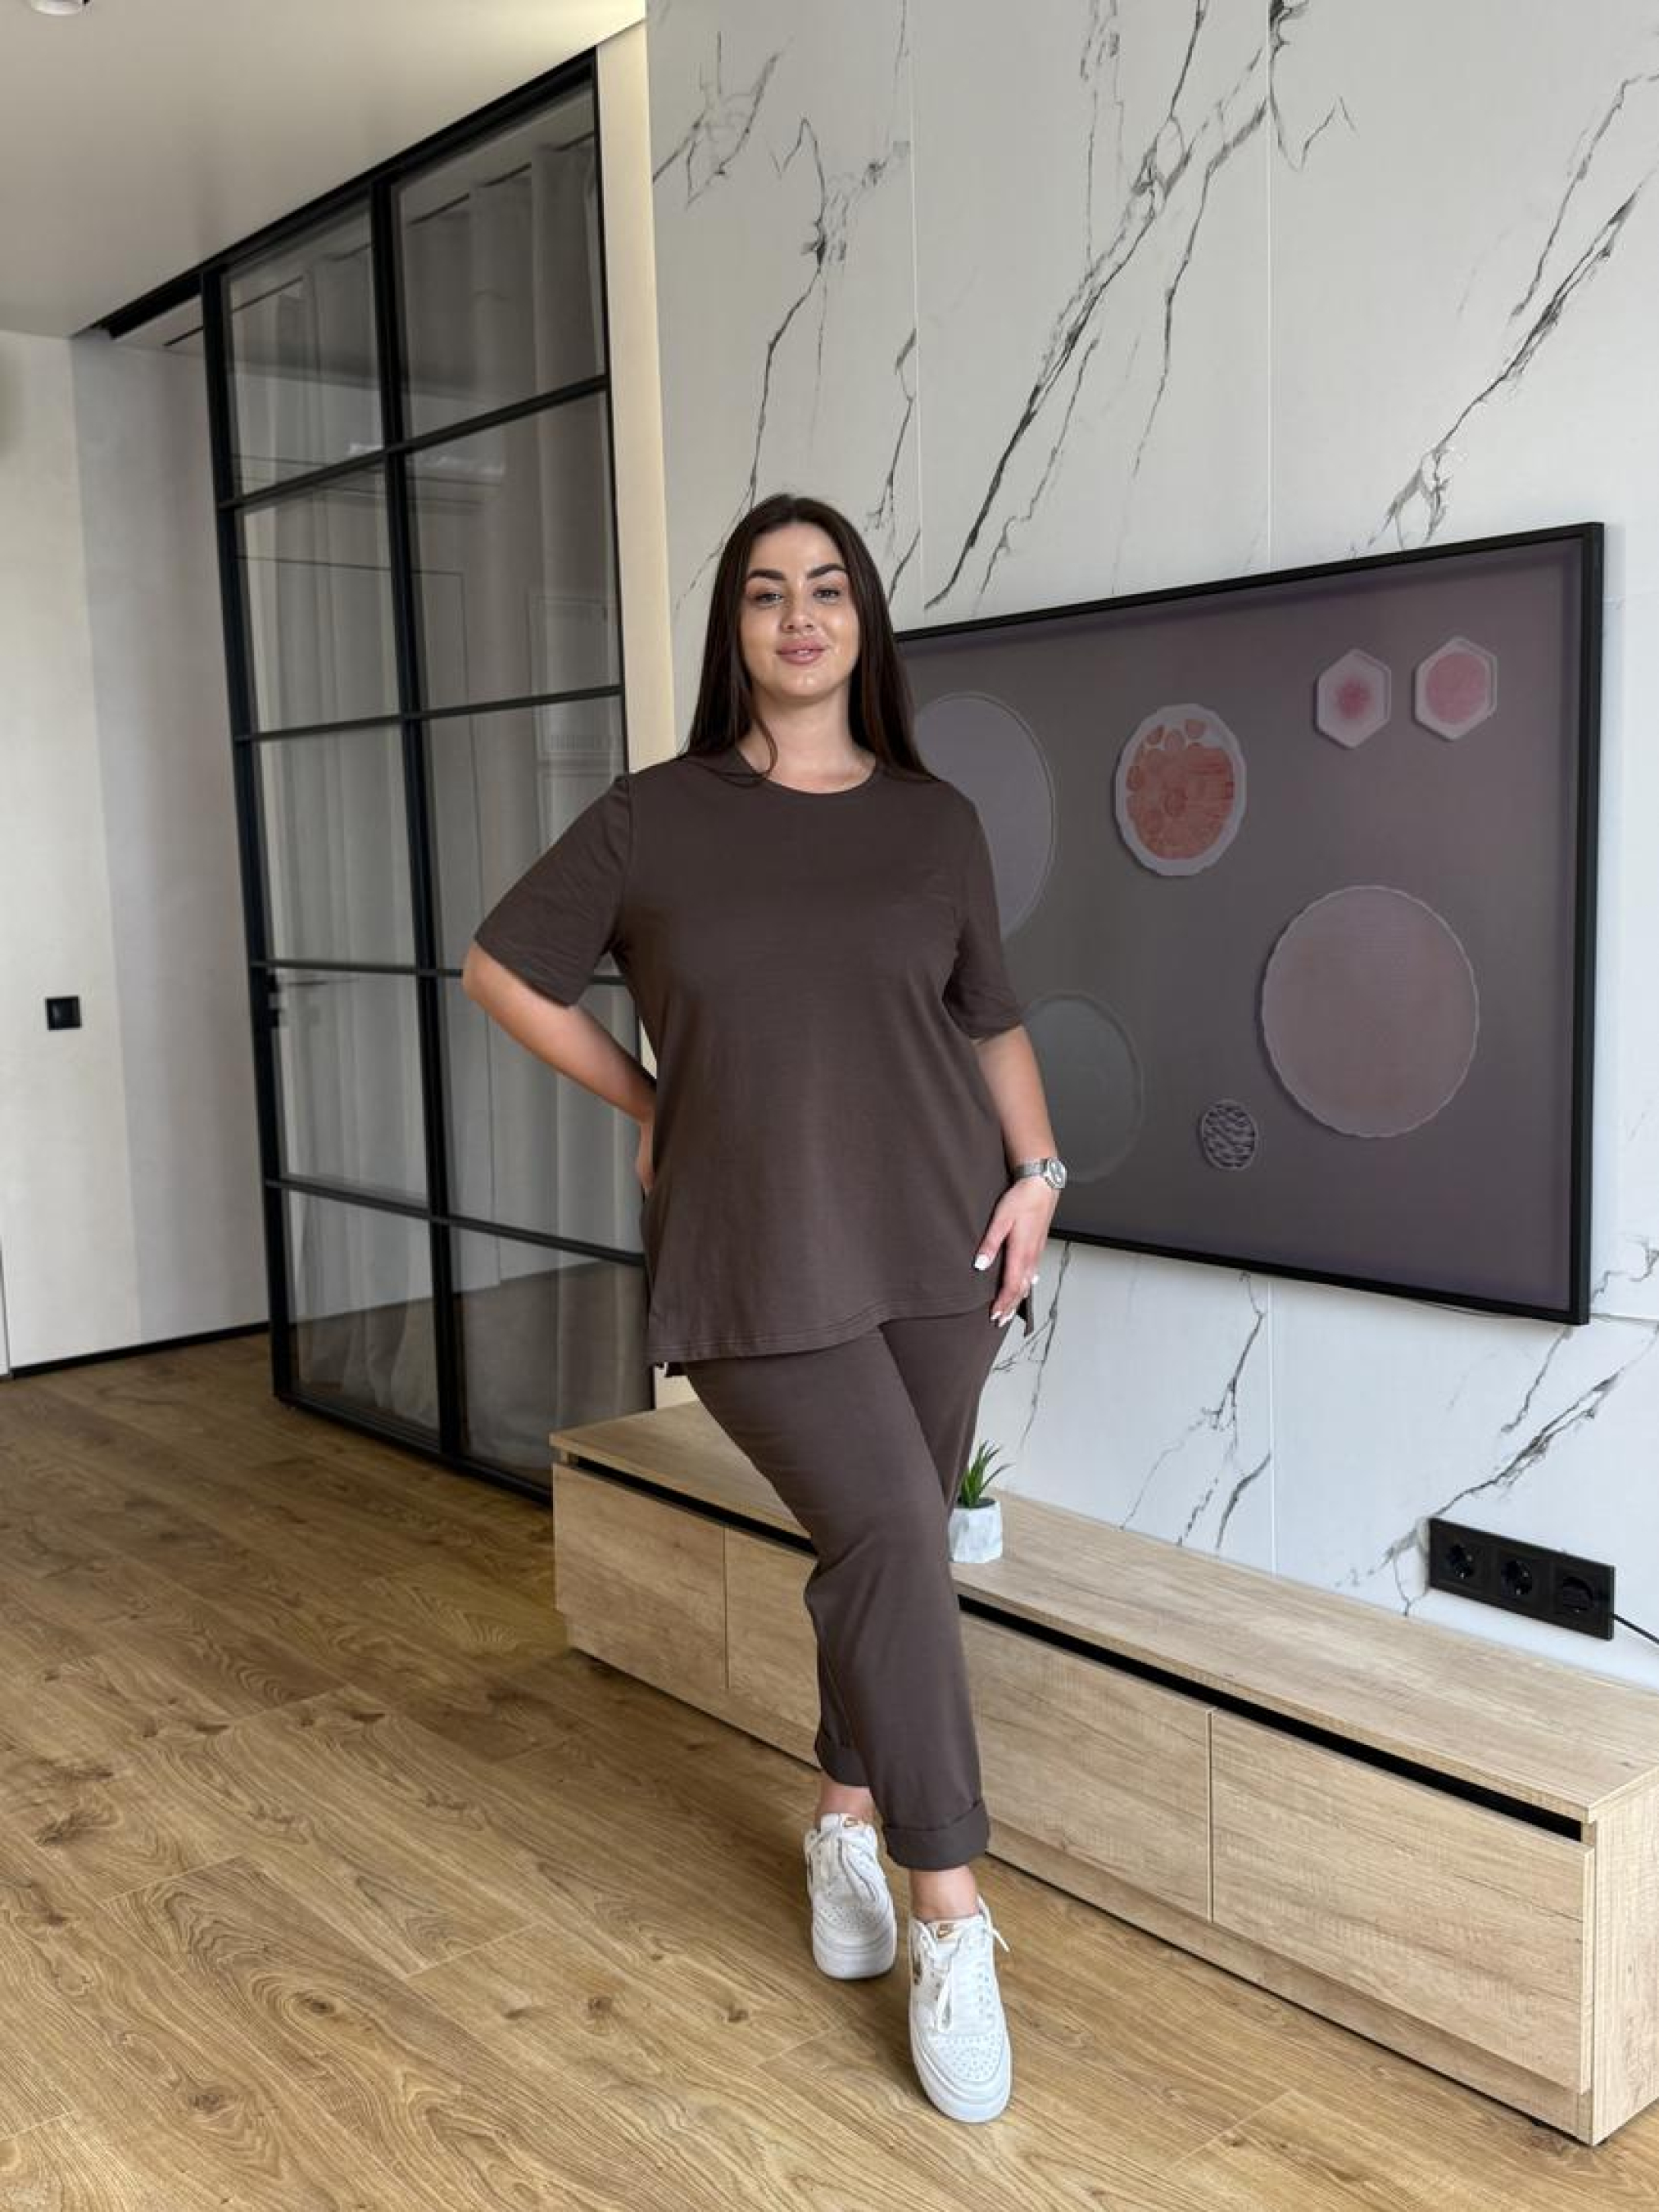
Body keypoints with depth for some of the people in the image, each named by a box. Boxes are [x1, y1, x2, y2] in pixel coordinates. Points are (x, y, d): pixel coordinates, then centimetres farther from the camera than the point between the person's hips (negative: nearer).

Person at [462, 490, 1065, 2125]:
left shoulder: (936, 822, 7)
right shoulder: (652, 819, 0)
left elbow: (992, 1020, 15)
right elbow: (501, 967, 10)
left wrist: (1038, 1170, 1)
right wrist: (645, 1103, 7)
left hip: (935, 1245, 4)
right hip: (758, 1259, -3)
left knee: (887, 1553, 10)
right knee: (893, 1538, -14)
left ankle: (848, 1821, 34)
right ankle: (951, 1923, -2)